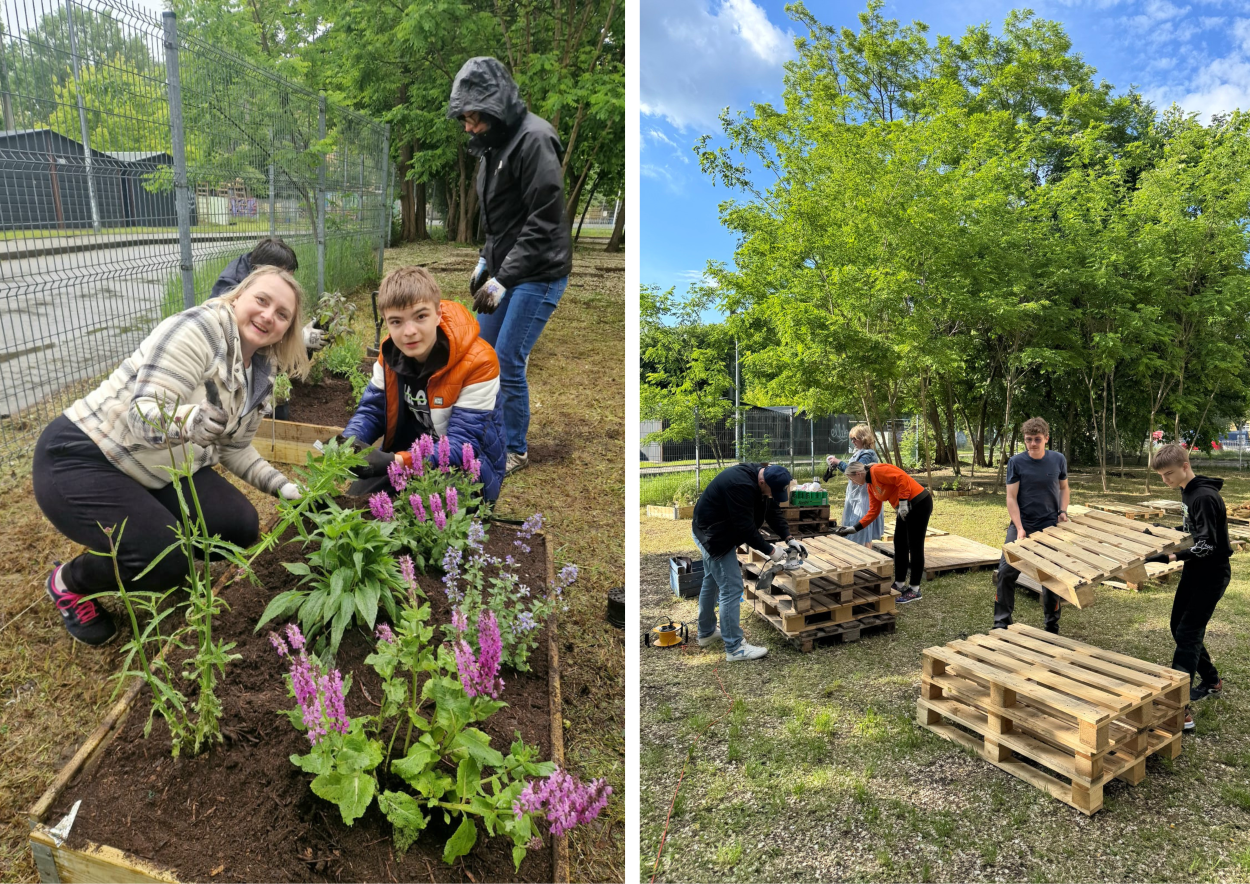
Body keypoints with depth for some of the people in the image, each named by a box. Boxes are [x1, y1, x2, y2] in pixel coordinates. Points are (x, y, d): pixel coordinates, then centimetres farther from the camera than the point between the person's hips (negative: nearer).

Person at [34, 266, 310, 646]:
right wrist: (191, 420, -49)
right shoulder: (198, 329, -22)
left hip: (161, 470, 8)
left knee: (240, 528, -8)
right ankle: (69, 580, 10)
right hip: (81, 459, -8)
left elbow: (234, 446, 11)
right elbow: (145, 418, -28)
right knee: (165, 563, -21)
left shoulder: (260, 373, 3)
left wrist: (281, 485, 1)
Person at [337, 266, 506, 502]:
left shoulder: (477, 362, -27)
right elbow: (371, 410, 0)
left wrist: (398, 461, -42)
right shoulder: (390, 352, -7)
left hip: (468, 471, -5)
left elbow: (463, 444, -28)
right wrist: (350, 442, -24)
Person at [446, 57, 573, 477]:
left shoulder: (533, 139, -19)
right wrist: (485, 261, 12)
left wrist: (503, 279, -22)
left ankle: (515, 450, 11)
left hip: (539, 274, -9)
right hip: (504, 269, 9)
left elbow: (544, 221, -23)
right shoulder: (494, 143, 9)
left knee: (508, 361, -7)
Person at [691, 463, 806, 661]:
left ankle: (706, 632, 39)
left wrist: (788, 538, -6)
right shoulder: (741, 485, -34)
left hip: (713, 532, 11)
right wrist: (769, 550, -21)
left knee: (712, 582, 22)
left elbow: (774, 511, 4)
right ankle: (734, 648, 0)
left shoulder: (763, 477, -3)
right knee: (731, 588, -8)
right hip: (714, 535, -11)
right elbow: (746, 527, -30)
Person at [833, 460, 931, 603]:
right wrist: (854, 528, 8)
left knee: (915, 547, -3)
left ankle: (915, 591, 4)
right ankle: (900, 584, 23)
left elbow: (902, 478, -27)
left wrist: (903, 503, -25)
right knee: (899, 545, 13)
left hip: (919, 503, -10)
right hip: (906, 508, 10)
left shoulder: (877, 470, -16)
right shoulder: (870, 486, 12)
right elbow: (873, 512, 12)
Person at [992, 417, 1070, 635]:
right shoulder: (1016, 462, -7)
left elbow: (1064, 488, 15)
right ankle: (1002, 623, 4)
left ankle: (1052, 626, 20)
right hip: (1021, 525, -1)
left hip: (1050, 527, 1)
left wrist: (1063, 511, -3)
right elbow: (1011, 498, -8)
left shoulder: (1058, 460, -1)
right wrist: (1019, 528, -17)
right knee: (1005, 573, -7)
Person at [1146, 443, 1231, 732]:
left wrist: (1171, 557, -34)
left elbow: (1206, 546, -26)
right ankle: (1211, 680, 35)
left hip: (1211, 574, -9)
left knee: (1187, 635, -12)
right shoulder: (1187, 492, 6)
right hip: (1194, 571, 9)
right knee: (1179, 628, 16)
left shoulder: (1205, 497, -23)